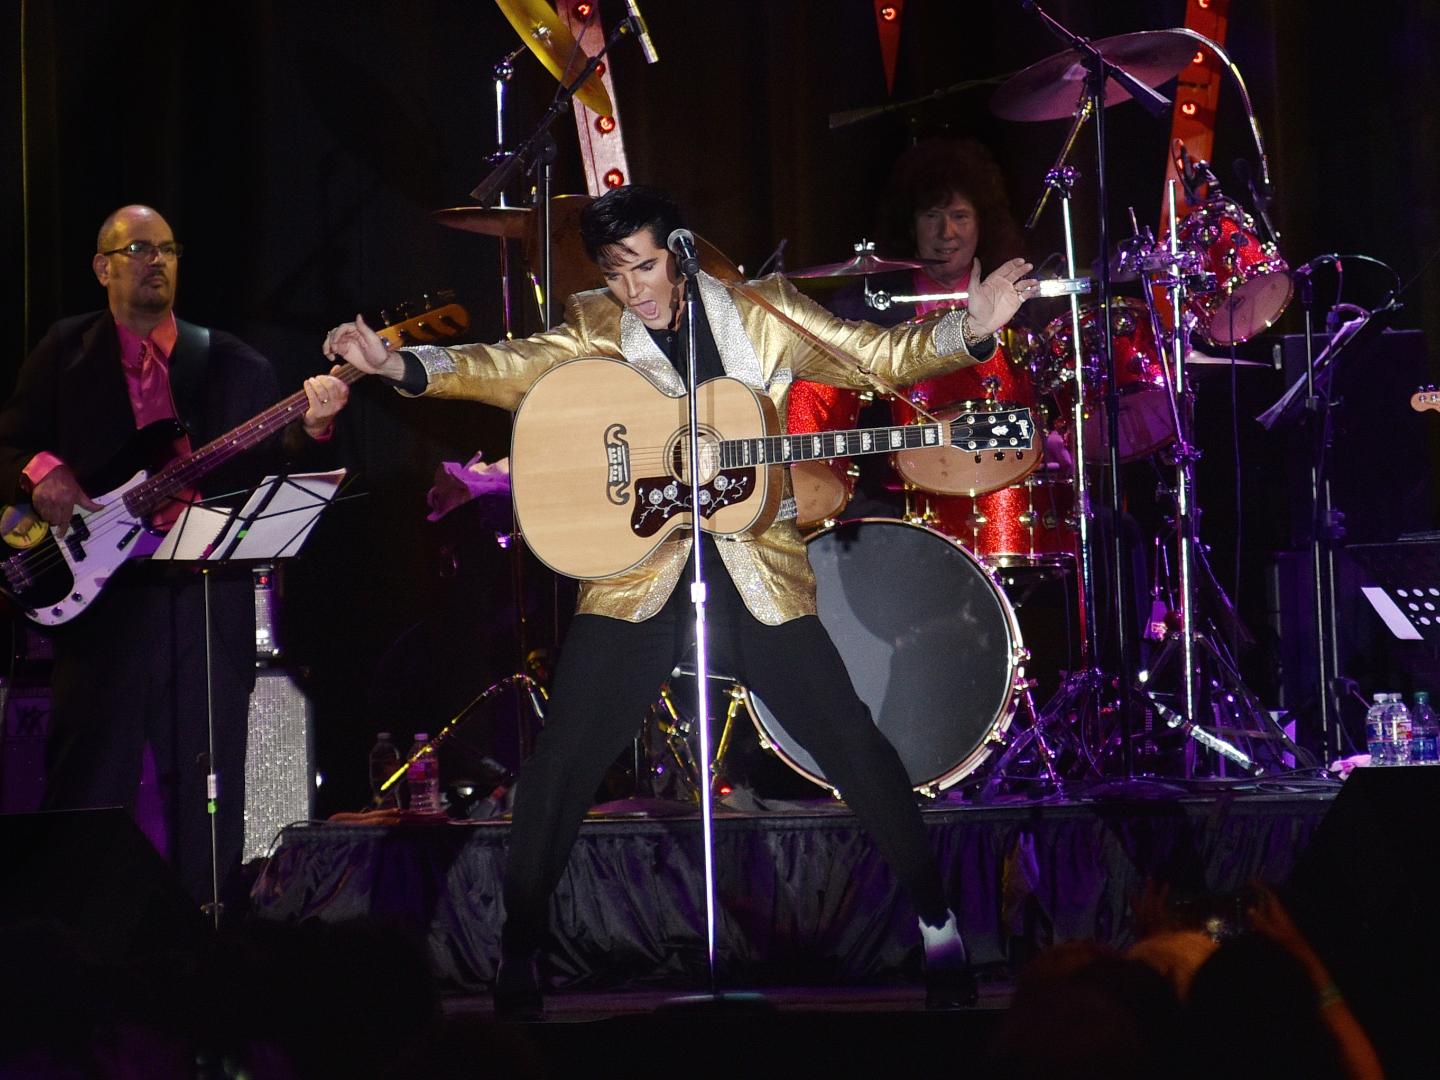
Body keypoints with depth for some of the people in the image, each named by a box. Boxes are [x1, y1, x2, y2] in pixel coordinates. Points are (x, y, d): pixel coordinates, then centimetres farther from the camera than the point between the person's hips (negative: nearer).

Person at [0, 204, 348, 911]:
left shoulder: (233, 364, 12)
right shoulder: (65, 351, 10)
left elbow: (271, 473, 7)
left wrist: (310, 426, -11)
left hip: (210, 596, 2)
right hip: (101, 591, -1)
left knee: (203, 786, 3)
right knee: (91, 776, -1)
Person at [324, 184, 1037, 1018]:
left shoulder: (762, 316, 3)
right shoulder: (593, 332, 2)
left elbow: (878, 355, 2)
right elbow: (509, 368, -12)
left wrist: (972, 330, -13)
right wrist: (396, 363, -28)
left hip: (760, 576, 0)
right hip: (637, 577, 0)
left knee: (854, 743, -1)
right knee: (562, 764, -4)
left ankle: (937, 921, 16)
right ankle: (521, 956, 12)